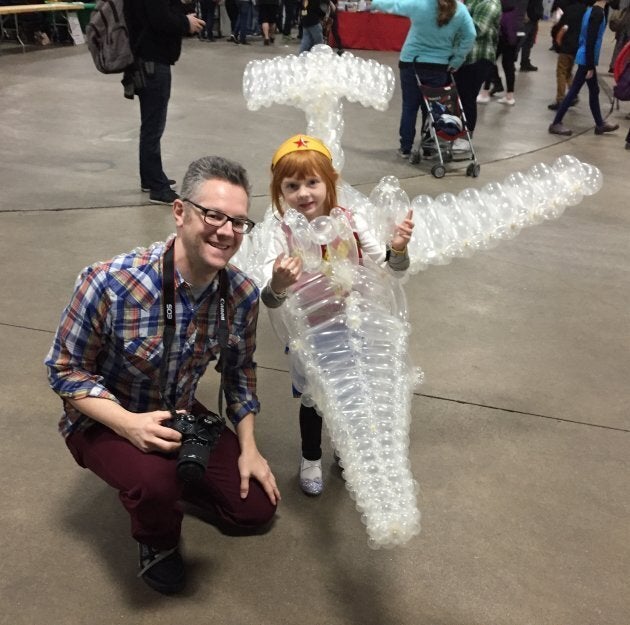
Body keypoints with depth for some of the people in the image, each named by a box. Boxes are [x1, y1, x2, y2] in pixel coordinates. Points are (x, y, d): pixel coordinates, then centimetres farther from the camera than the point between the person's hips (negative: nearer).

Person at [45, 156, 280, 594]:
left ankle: (168, 479, 30)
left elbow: (240, 370, 2)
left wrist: (247, 447, -3)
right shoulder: (111, 283, -32)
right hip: (105, 420, -5)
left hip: (179, 414, 5)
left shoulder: (243, 295, -16)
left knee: (256, 507, 4)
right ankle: (157, 541, 2)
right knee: (155, 480, -36)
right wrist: (130, 424, -33)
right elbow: (65, 369, -19)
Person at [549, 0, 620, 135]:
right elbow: (591, 41, -21)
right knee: (574, 91, -1)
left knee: (594, 91, 16)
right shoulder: (598, 13, -19)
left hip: (585, 58, 9)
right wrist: (590, 66, -19)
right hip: (586, 59, -9)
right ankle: (556, 123, 6)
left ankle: (600, 124, 26)